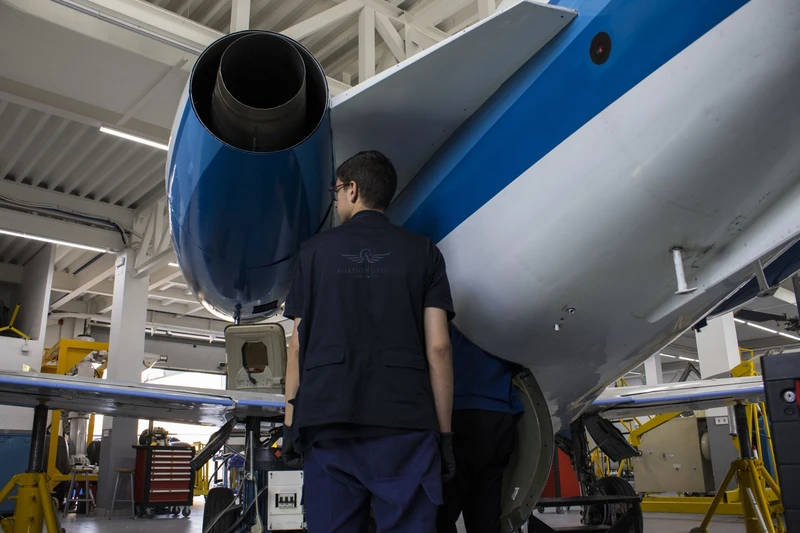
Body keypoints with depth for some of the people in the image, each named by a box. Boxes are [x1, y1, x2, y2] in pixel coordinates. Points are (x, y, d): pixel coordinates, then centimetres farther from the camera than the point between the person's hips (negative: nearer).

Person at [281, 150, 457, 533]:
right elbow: (438, 348, 1)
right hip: (406, 423, -1)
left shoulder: (316, 250, 10)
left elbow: (298, 344, 7)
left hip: (327, 421, 1)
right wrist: (445, 431, 6)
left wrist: (290, 420, 13)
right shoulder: (424, 252, 9)